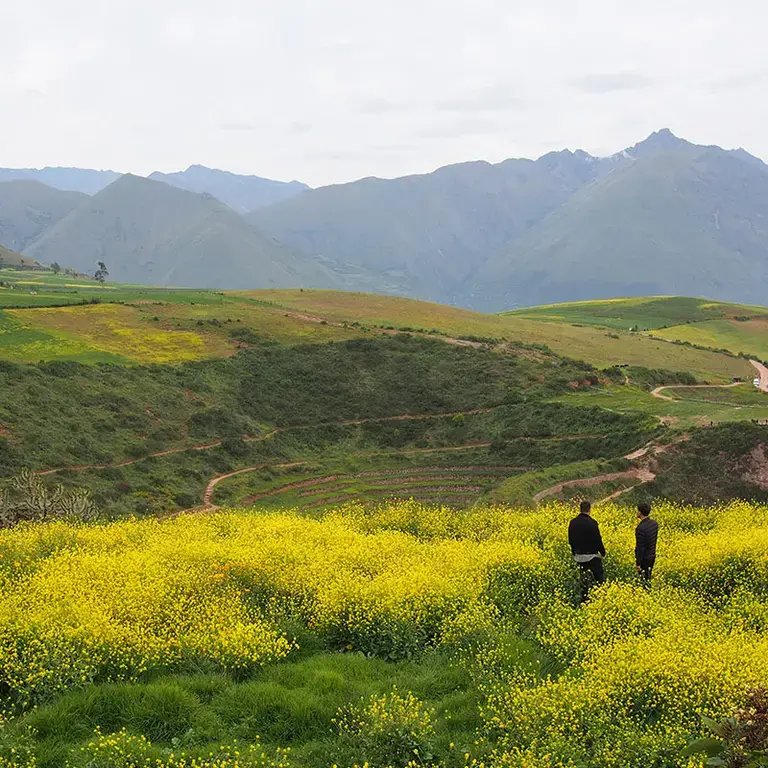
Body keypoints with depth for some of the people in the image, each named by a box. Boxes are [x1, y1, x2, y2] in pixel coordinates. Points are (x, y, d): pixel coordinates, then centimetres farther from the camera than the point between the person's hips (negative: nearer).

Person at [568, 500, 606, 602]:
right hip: (592, 555, -5)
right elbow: (597, 539, -13)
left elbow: (570, 540, 9)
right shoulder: (592, 522, -17)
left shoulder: (573, 523, 0)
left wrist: (574, 552, 21)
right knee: (599, 578, 5)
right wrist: (603, 552, 1)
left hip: (579, 556, 5)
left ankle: (584, 598, 13)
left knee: (584, 578, 12)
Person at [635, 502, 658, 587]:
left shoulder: (641, 528, -29)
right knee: (648, 578, 21)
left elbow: (640, 547, -24)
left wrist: (638, 563, -16)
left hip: (644, 558, -8)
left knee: (644, 580, 5)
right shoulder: (654, 523, -3)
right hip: (652, 556, 8)